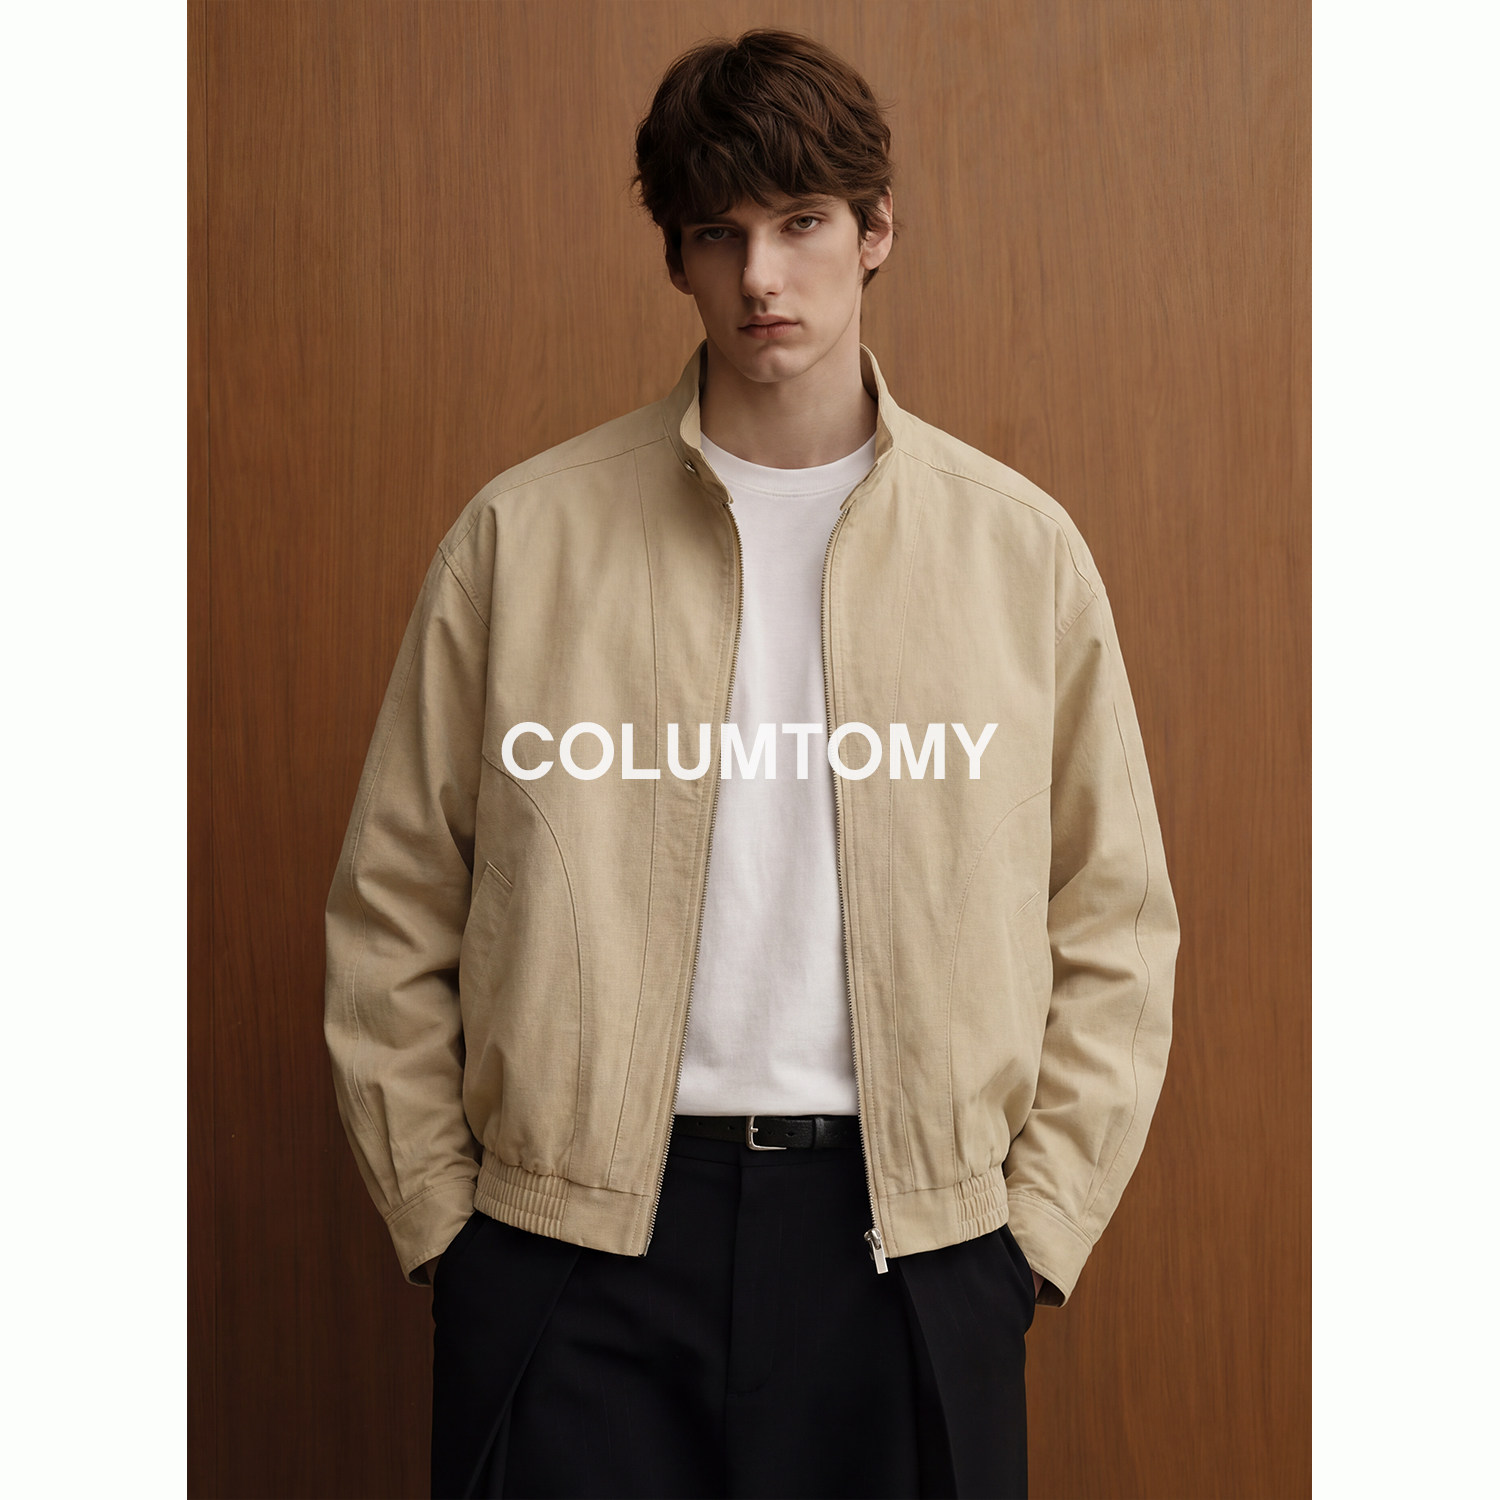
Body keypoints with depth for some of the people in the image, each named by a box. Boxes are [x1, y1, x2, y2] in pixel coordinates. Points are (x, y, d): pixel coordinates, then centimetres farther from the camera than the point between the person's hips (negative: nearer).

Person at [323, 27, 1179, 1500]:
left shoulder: (1019, 546, 4)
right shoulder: (523, 533, 1)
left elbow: (1114, 925, 7)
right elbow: (391, 911, 4)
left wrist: (1035, 1222, 1)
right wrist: (443, 1225, 1)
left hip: (910, 1241, 1)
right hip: (581, 1232, 0)